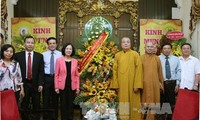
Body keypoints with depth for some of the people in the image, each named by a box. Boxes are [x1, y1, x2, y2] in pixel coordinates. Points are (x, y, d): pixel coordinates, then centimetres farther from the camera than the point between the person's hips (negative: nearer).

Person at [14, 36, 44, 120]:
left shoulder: (39, 56, 3)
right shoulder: (18, 55, 2)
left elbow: (41, 71, 0)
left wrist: (40, 84, -8)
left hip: (35, 84, 0)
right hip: (23, 84, 0)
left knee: (36, 106, 8)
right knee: (24, 106, 8)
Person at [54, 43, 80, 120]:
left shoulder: (75, 61, 4)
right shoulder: (59, 60, -3)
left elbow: (77, 75, 7)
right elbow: (56, 74, -2)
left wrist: (78, 87, 3)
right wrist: (56, 87, -6)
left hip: (72, 86, 2)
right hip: (62, 86, -2)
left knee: (71, 104, 8)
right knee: (63, 104, 6)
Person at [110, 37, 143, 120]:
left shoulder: (135, 54, 0)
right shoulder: (117, 55, 8)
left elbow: (139, 70, -5)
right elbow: (115, 70, 7)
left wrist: (137, 85, -12)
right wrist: (115, 85, -1)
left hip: (132, 84, -2)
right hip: (121, 84, 2)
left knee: (133, 103, 2)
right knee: (123, 104, 5)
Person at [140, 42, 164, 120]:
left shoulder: (157, 58, 9)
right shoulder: (141, 58, 3)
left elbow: (160, 72, 11)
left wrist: (161, 83, 10)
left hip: (155, 84, 2)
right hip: (144, 84, -2)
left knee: (153, 101, 5)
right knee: (144, 101, 2)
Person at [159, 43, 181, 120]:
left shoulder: (176, 59, 8)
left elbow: (178, 72, 4)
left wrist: (177, 84, -2)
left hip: (172, 83, 2)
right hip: (161, 83, -1)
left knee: (172, 102, 7)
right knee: (162, 101, 6)